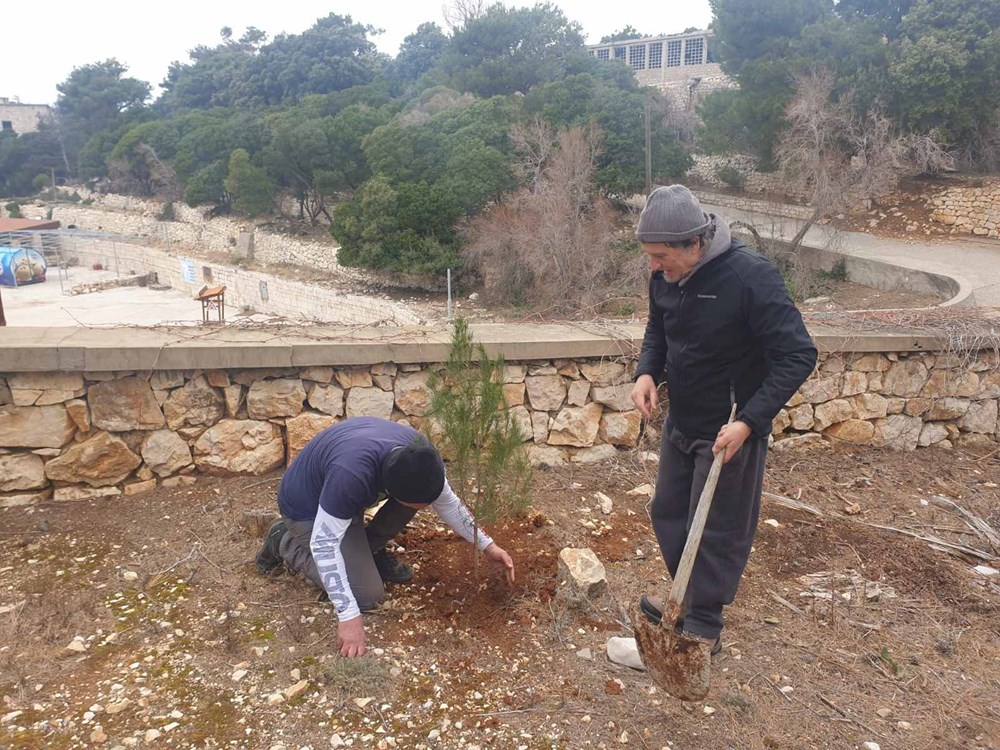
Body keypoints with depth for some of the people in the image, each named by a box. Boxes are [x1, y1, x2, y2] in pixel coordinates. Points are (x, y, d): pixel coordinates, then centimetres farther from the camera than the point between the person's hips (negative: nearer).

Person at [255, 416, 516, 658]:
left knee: (417, 490, -15)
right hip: (308, 507, -6)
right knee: (368, 596, -12)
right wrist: (349, 617, -36)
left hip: (350, 495, 6)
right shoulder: (351, 474, -43)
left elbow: (447, 502, -3)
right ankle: (286, 541, 4)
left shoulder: (418, 454, -21)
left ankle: (369, 550, 6)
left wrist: (487, 545, -7)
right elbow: (323, 544, -36)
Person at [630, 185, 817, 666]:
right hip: (680, 423, 7)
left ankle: (704, 628, 25)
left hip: (730, 431, -7)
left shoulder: (752, 278, -27)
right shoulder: (665, 276, -6)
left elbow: (798, 356, -24)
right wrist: (647, 372, -9)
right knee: (668, 513, 18)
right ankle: (689, 596, 41)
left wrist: (748, 421, -29)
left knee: (718, 531, 6)